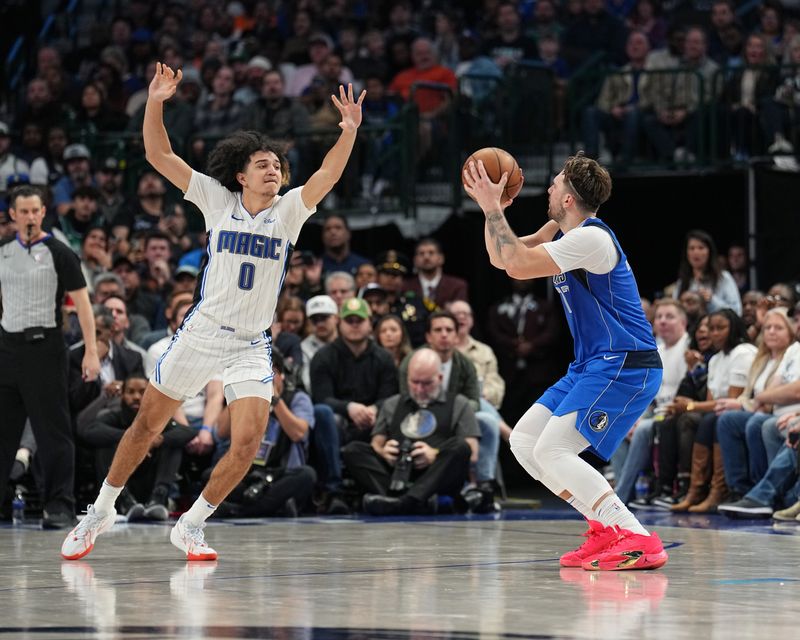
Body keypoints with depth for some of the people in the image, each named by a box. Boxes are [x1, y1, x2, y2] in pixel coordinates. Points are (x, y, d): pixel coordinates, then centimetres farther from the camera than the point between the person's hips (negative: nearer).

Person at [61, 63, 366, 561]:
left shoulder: (289, 211, -1)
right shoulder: (219, 201, -1)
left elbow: (327, 175, -19)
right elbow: (159, 155, -4)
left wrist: (350, 131, -35)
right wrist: (156, 103, -17)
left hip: (251, 347, 0)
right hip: (201, 333, 0)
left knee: (247, 444, -14)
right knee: (147, 426, 9)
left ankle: (191, 525, 5)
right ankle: (102, 511, 28)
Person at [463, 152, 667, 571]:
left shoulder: (591, 238, -17)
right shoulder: (562, 234, 14)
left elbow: (517, 266, -23)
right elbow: (502, 258, 22)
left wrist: (492, 207, -13)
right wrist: (490, 205, 10)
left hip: (625, 366, -11)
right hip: (592, 365, 11)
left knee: (551, 450, -20)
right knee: (523, 441, 9)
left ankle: (639, 541, -23)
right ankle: (606, 530, 8)